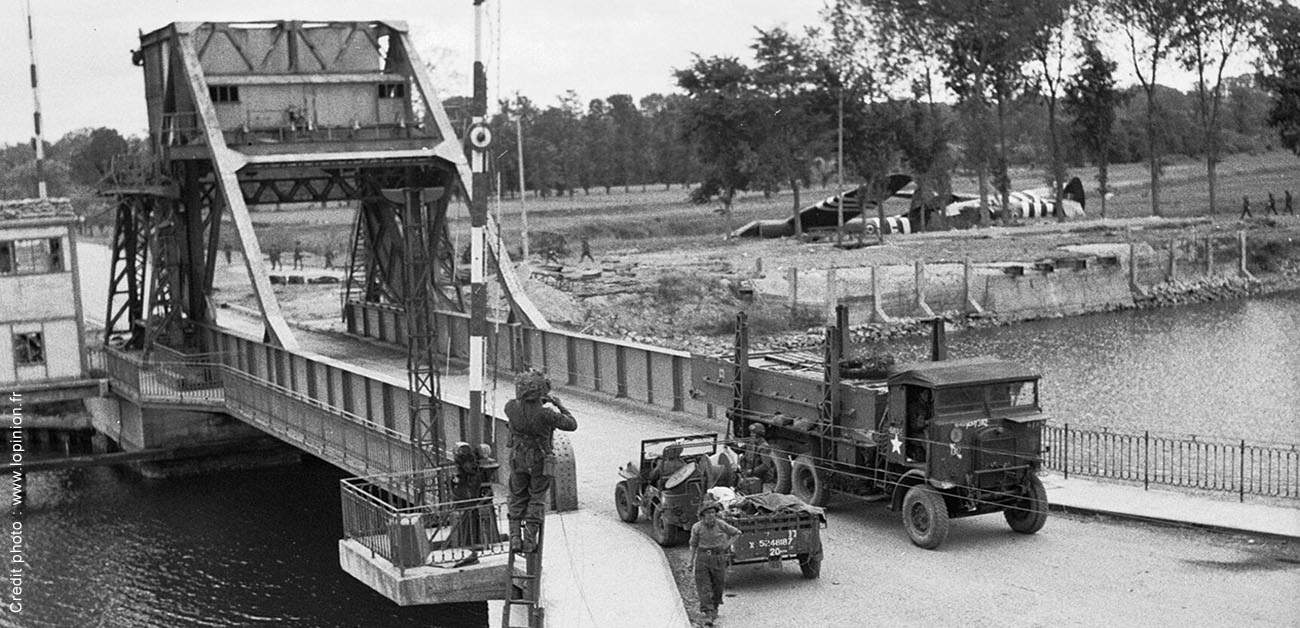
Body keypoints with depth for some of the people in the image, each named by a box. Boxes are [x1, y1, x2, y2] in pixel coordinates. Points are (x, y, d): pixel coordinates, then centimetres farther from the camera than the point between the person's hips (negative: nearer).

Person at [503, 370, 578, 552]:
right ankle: (530, 540, 9)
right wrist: (559, 405, -3)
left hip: (518, 460, 3)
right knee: (536, 499, 13)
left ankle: (515, 538, 14)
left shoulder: (512, 407, -15)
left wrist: (540, 402, 11)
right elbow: (571, 425, -15)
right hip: (540, 461, -3)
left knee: (517, 499, 18)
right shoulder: (545, 414, -27)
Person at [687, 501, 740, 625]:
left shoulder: (721, 524, -7)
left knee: (718, 586, 9)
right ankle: (708, 614, -8)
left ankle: (715, 608, 34)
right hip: (702, 558, 0)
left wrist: (727, 545, -2)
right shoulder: (697, 527, -6)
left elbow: (737, 533, 7)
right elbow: (693, 545, 5)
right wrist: (690, 561, 3)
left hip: (718, 558, 0)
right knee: (704, 587, -8)